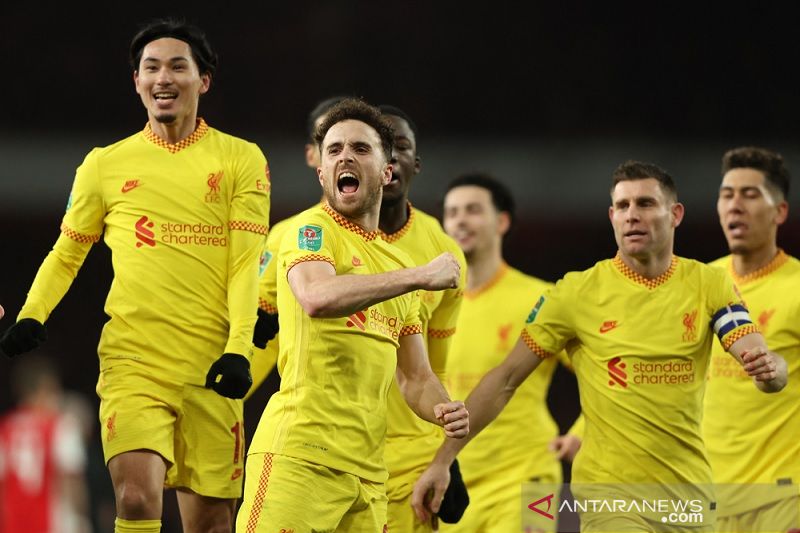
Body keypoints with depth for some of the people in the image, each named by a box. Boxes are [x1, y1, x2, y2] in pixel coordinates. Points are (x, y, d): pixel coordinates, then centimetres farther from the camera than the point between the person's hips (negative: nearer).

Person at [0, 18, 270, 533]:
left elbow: (247, 263, 0)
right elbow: (67, 253, 19)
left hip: (209, 368, 0)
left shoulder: (241, 160, 6)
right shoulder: (105, 165, 10)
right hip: (131, 362, 0)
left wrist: (238, 348, -12)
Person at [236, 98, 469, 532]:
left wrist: (443, 411, 1)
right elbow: (316, 297, -24)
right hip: (298, 457, -7)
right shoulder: (311, 229, 0)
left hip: (367, 472, 7)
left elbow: (415, 377, 25)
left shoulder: (398, 263, 21)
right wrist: (420, 276, -17)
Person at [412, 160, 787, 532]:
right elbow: (505, 380, -1)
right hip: (610, 492, -3)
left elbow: (766, 364, -9)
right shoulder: (577, 292, -4)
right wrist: (442, 461, -6)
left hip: (690, 491, 3)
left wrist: (769, 369, -34)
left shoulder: (709, 285, 1)